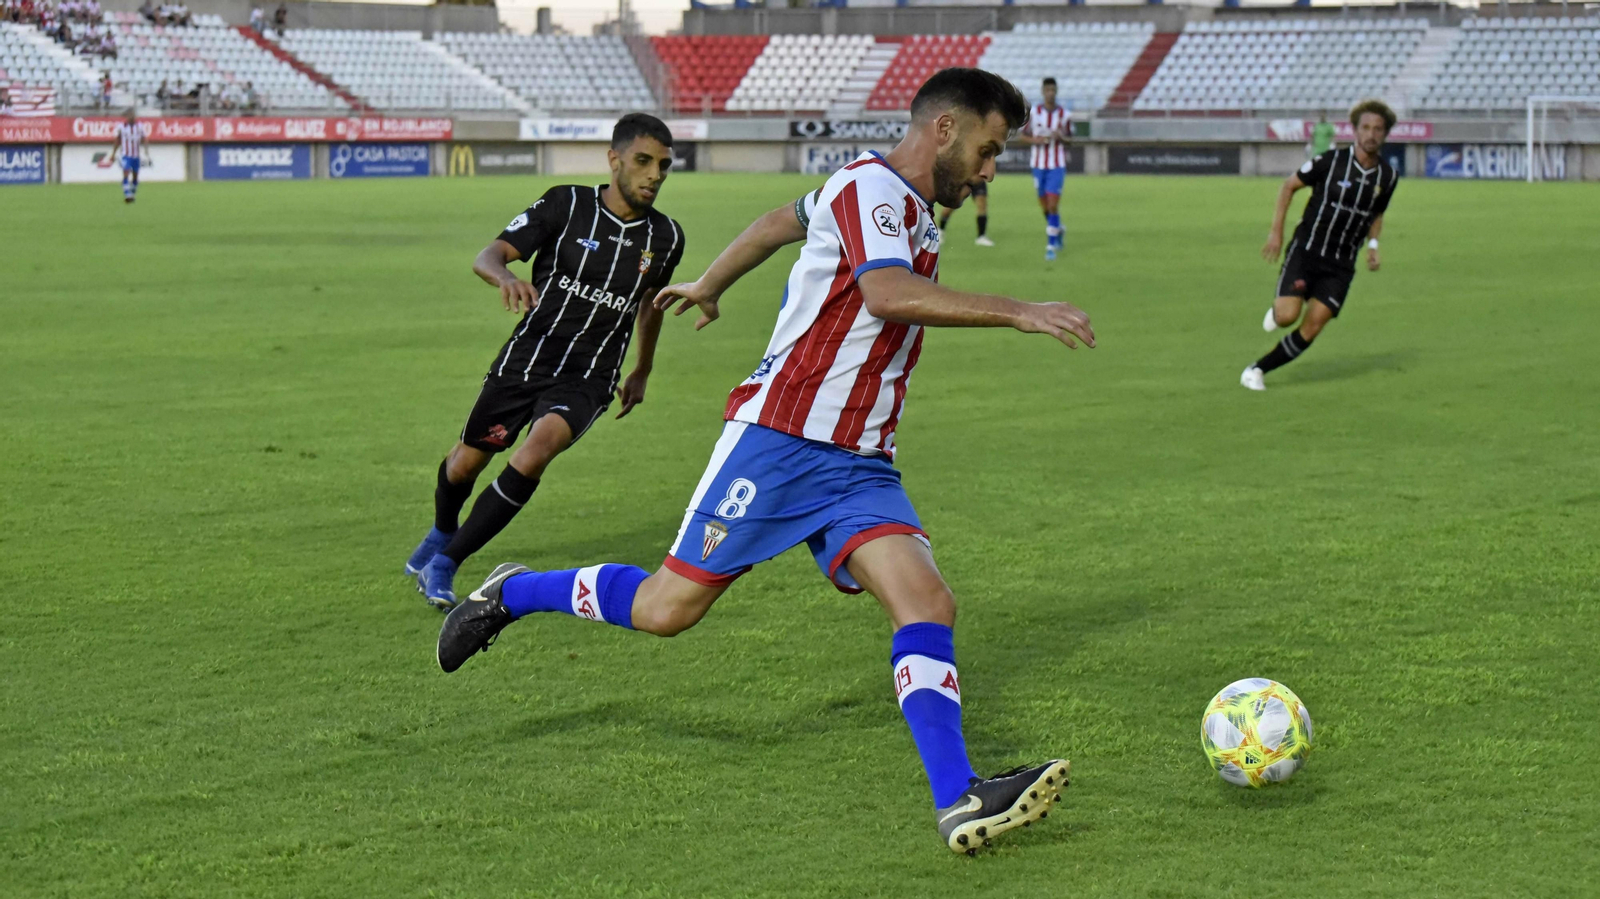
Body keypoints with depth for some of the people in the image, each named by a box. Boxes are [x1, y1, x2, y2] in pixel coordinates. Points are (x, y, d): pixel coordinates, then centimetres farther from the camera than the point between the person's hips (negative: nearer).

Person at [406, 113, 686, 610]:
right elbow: (487, 256, -14)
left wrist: (641, 373, 30)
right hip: (525, 359, 0)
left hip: (585, 381, 0)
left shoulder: (665, 238, 0)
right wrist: (506, 277, -37)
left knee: (541, 445, -28)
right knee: (465, 462, 11)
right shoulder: (566, 205, -9)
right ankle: (442, 533, 49)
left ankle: (444, 564, -16)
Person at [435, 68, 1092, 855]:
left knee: (928, 605, -13)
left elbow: (781, 222, 33)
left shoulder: (893, 200, 18)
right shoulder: (869, 187, -11)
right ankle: (512, 594, 22)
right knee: (668, 608, -2)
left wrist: (710, 285, 47)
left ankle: (959, 803, -24)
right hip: (779, 438, -8)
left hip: (858, 465, 8)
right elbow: (889, 294, -30)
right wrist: (1016, 312, -30)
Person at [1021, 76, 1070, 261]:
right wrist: (1035, 140, -14)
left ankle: (1051, 245, -7)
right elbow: (1024, 135, 7)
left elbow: (1070, 139, 7)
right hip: (1039, 164, 2)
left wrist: (1061, 137, -15)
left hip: (1057, 165, -2)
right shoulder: (1033, 112, -1)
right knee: (1045, 207, 10)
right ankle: (1058, 230, 39)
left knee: (1053, 206, -12)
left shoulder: (1065, 114, -2)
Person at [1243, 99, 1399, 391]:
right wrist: (1276, 230, -5)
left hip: (1341, 264, 3)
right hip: (1305, 252, -3)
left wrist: (1373, 244, 2)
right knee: (1287, 316, -20)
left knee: (1312, 328, -8)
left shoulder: (1388, 177, 1)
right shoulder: (1331, 161, -11)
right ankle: (1278, 308, 18)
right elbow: (1289, 185, 1)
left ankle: (1258, 369, 6)